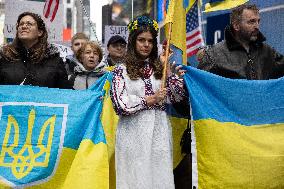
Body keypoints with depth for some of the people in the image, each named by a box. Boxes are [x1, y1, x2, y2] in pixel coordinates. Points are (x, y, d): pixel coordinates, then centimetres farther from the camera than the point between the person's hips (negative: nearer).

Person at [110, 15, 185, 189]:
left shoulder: (159, 67, 12)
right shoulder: (122, 70, 3)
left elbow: (178, 96, 7)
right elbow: (120, 105, -7)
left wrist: (167, 70, -2)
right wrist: (151, 99, -4)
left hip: (159, 131, 3)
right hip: (134, 133, -2)